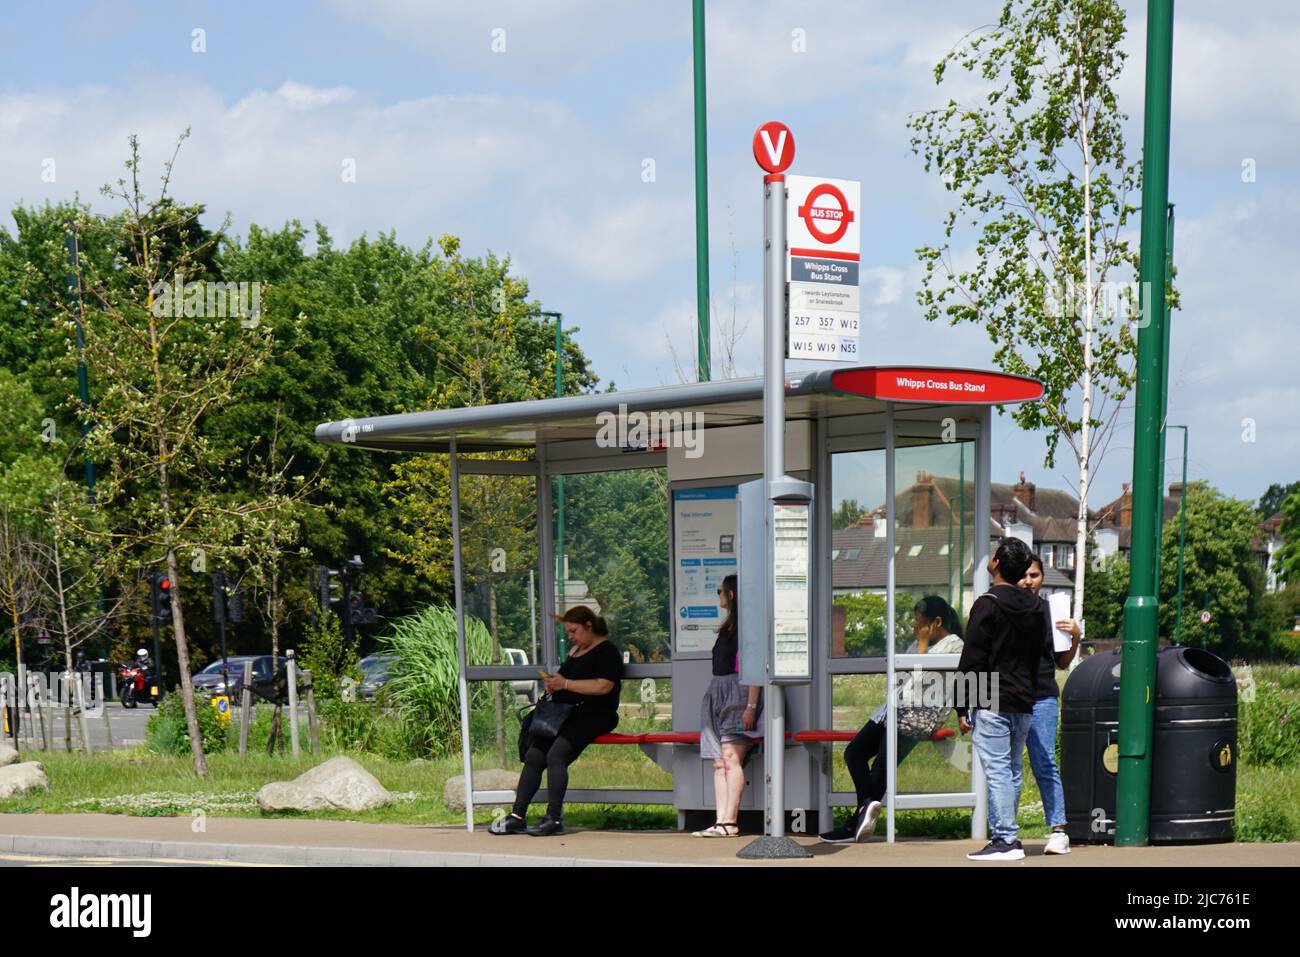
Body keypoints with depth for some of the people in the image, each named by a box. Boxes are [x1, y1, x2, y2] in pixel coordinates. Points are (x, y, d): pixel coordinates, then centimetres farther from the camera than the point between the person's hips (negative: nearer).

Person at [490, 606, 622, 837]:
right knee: (533, 756, -8)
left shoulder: (606, 652, -6)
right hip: (567, 714, 9)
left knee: (556, 755, -28)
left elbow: (603, 686, -18)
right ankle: (517, 816, -10)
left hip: (593, 716, -9)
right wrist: (554, 685, 8)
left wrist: (565, 684, -17)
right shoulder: (575, 650, 22)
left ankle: (554, 818, -29)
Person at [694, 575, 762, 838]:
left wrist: (751, 706, -20)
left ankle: (730, 823, -20)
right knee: (719, 761, 0)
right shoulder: (728, 627, 23)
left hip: (738, 692, -9)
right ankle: (721, 821, -6)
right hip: (718, 694, 9)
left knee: (731, 757, -16)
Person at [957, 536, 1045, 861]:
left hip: (993, 704, -7)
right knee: (1009, 771, 13)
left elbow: (972, 660, -11)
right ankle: (1005, 834, 14)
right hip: (1024, 705, 7)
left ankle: (1006, 840, -12)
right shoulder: (1035, 606, 13)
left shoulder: (988, 604, -10)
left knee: (997, 771, -8)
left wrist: (962, 709, -7)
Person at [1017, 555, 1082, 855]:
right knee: (1009, 768, 2)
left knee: (1045, 764, -3)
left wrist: (1075, 638, 0)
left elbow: (1062, 663, 16)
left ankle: (1058, 830, -1)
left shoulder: (1050, 611, 10)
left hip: (1042, 698, 1)